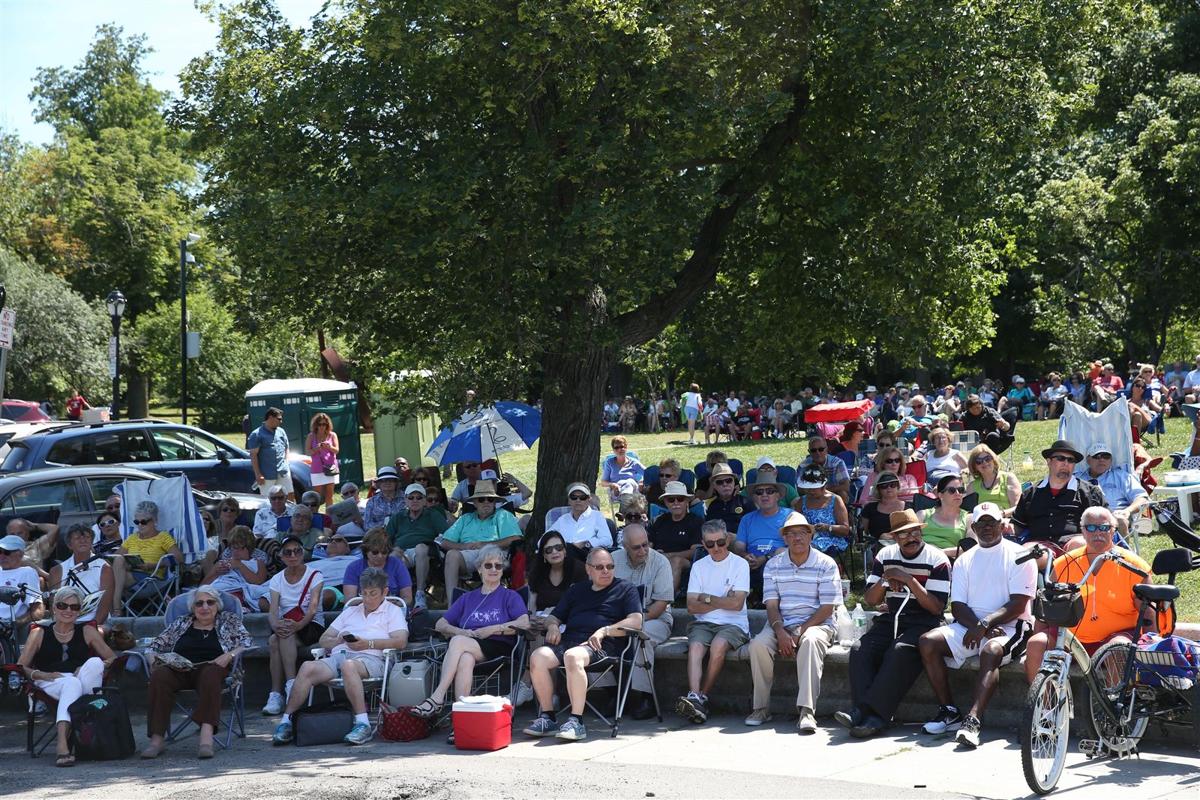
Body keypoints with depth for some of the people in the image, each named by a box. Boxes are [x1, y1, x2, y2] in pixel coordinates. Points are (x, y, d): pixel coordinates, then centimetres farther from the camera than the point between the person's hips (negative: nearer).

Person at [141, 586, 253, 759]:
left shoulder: (229, 620, 20)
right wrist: (155, 660, -1)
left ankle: (206, 733, -53)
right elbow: (156, 646, 22)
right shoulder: (181, 623, 26)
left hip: (211, 667, -2)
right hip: (179, 670, 2)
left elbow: (247, 642, 6)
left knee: (211, 674, -39)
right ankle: (156, 739, -36)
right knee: (159, 675, -31)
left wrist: (229, 655, -13)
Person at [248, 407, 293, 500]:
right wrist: (258, 474, -14)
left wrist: (285, 464, 10)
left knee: (290, 495, 5)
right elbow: (253, 455, -9)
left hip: (283, 472, 6)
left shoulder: (281, 432, 14)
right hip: (267, 475, -6)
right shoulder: (257, 434, -6)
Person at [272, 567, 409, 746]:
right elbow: (323, 640, 28)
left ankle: (363, 724, -45)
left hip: (368, 658, -4)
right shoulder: (350, 611, 33)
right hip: (338, 655, 4)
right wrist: (339, 640, 4)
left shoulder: (393, 611, 19)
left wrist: (368, 643, -9)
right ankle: (285, 722, -28)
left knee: (348, 665, -40)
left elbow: (400, 641, 0)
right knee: (308, 668, -27)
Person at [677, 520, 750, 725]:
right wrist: (722, 602, -4)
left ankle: (702, 697, -23)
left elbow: (737, 604, -8)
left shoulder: (740, 564, 3)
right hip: (703, 623, 3)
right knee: (695, 646, -30)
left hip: (733, 624, -3)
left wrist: (707, 598, 0)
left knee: (718, 646, -33)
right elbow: (692, 607, 4)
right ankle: (694, 698, -46)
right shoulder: (699, 566, 14)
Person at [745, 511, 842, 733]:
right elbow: (771, 605, 3)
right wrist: (780, 632, -16)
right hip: (781, 624, 3)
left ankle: (806, 710, -43)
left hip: (816, 624, -3)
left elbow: (827, 608, -6)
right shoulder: (773, 565, 9)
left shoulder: (826, 565, -1)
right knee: (758, 644, -27)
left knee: (810, 641, -38)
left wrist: (800, 633, -16)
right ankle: (761, 707, -16)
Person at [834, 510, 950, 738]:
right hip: (892, 618, 5)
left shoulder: (937, 559, -4)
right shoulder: (885, 556, 11)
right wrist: (884, 580, -8)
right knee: (860, 649, -22)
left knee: (900, 651, -34)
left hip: (924, 623, -5)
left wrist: (909, 580, -18)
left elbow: (937, 608, -11)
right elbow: (869, 601, 11)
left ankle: (875, 712, -38)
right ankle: (861, 710, -34)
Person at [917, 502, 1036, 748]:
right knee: (928, 641, -19)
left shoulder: (1018, 556, 1)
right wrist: (977, 625, -14)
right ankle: (948, 711, -15)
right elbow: (957, 606, 7)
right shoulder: (965, 560, 16)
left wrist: (985, 625, -19)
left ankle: (972, 719, -47)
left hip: (1008, 626, -5)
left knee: (991, 650, -37)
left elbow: (1018, 604, -9)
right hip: (970, 625, 5)